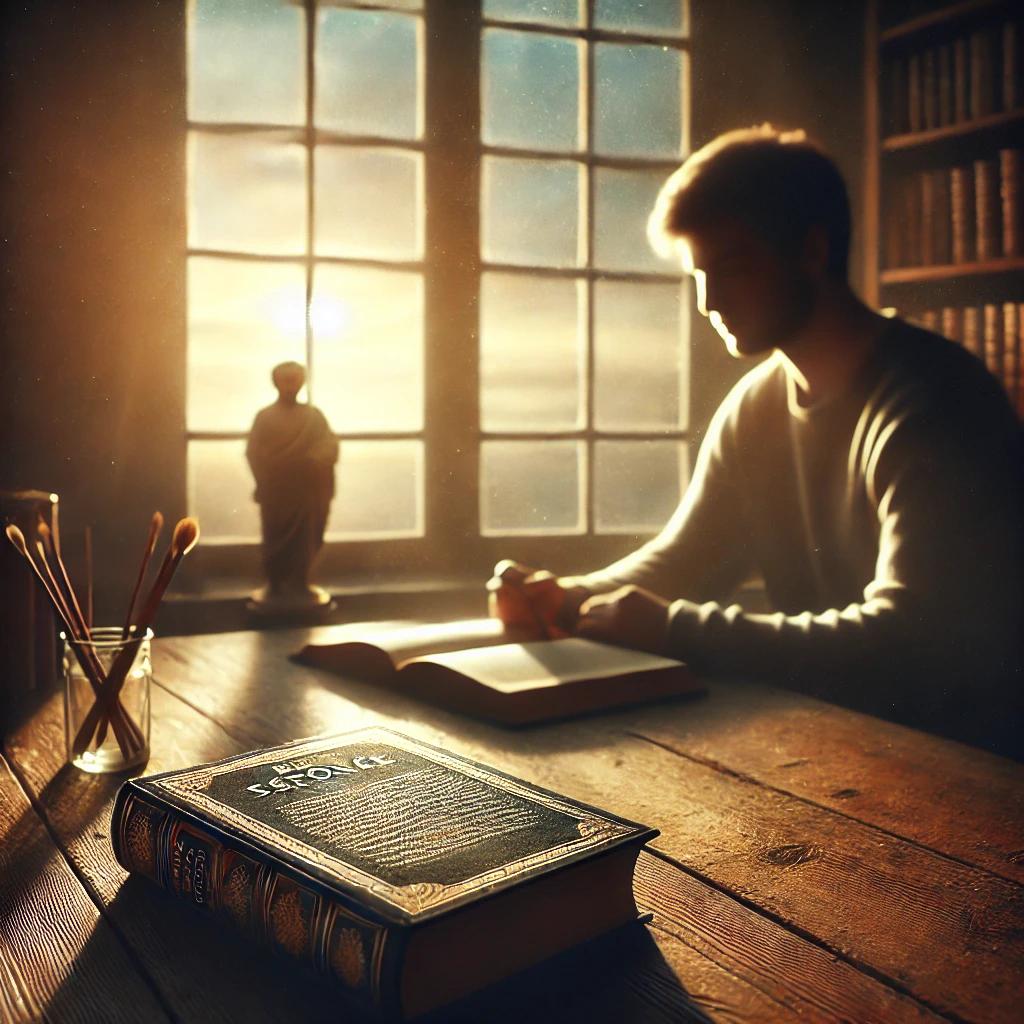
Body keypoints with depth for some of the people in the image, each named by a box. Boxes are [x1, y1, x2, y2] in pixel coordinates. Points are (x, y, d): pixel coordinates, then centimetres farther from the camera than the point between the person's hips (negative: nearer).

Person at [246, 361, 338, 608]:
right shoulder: (265, 417, 2)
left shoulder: (314, 416, 7)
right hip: (275, 492, -1)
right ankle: (275, 587, 13)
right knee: (276, 540, 3)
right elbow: (253, 452, -3)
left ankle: (300, 586, 16)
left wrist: (312, 464, -16)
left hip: (307, 492, 1)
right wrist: (267, 480, -12)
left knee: (305, 540, 4)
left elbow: (330, 446, -1)